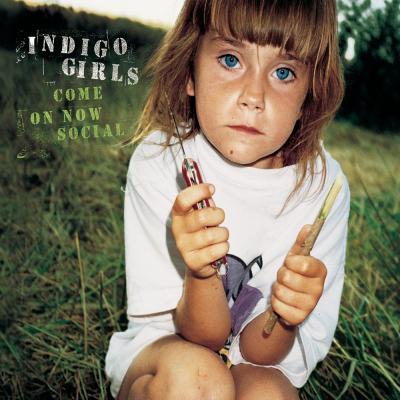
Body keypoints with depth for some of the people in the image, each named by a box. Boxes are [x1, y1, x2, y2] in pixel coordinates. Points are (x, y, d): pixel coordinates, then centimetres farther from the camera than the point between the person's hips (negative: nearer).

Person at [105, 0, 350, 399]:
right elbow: (203, 338, -17)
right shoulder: (159, 161, -19)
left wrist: (285, 316, -35)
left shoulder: (323, 185, -16)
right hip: (153, 355, -1)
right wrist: (201, 274, -38)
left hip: (257, 365, 2)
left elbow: (257, 352, -13)